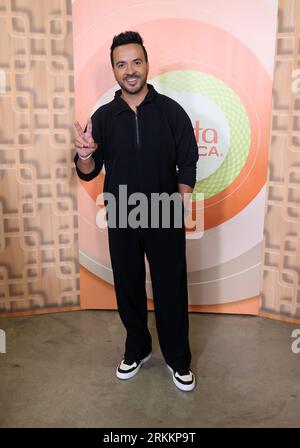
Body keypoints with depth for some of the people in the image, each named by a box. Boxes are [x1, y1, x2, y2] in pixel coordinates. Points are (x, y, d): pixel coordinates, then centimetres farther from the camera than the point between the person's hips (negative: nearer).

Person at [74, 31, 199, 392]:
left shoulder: (171, 110, -5)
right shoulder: (103, 116, 1)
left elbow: (187, 165, -2)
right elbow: (89, 174, 0)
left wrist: (181, 203, -16)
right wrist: (84, 156, -22)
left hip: (165, 219, -2)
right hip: (121, 220, 2)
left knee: (171, 291, 7)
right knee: (128, 289, 15)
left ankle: (178, 359, 29)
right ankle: (137, 349, 38)